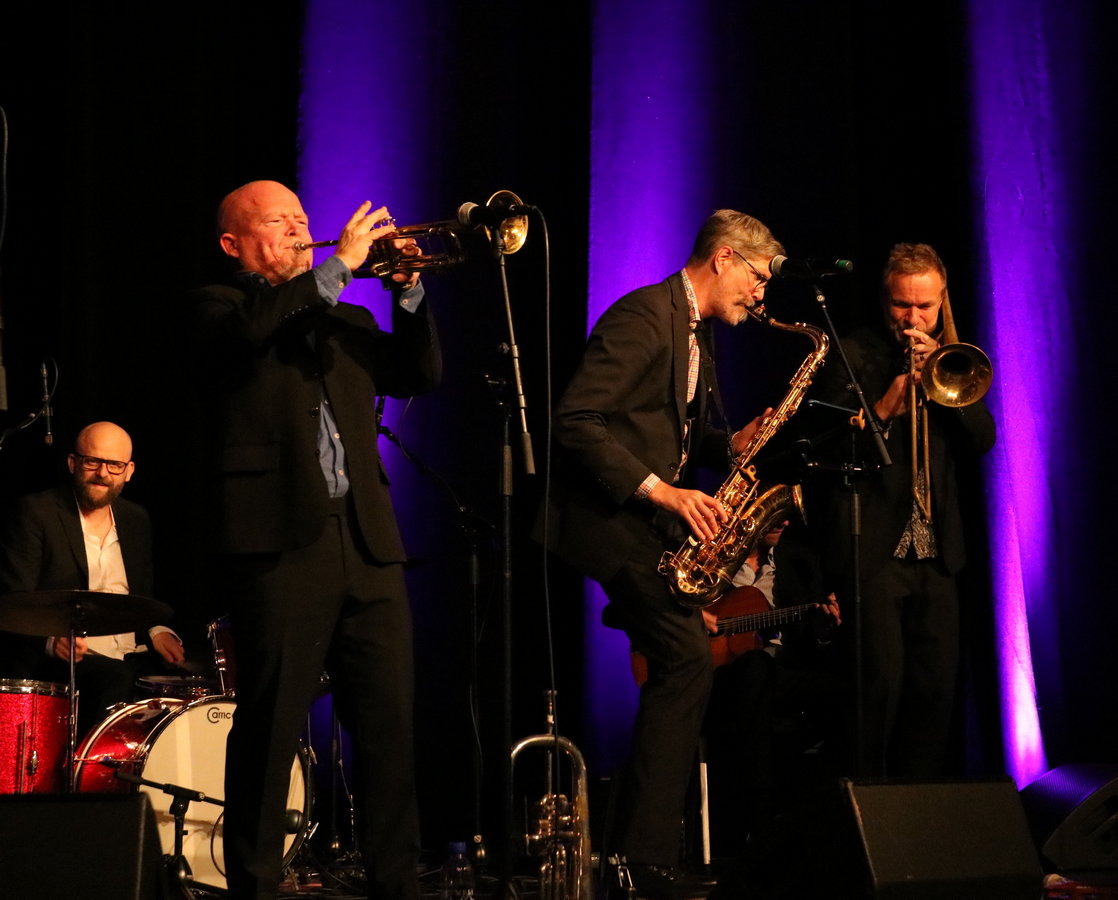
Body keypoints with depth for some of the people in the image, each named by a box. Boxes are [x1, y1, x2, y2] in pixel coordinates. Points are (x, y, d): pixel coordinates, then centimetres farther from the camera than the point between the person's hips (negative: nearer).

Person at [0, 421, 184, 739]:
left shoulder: (136, 519, 16)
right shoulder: (36, 513, -2)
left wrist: (156, 631, 1)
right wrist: (51, 639, -27)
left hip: (133, 657, 6)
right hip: (67, 658, -6)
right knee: (114, 680, -35)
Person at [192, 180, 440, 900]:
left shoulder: (343, 318, 24)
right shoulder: (220, 306, 8)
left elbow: (420, 376, 14)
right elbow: (250, 329, -16)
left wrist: (407, 292, 2)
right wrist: (340, 265, -12)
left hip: (367, 542, 5)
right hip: (281, 538, -5)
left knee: (391, 720, 3)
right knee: (271, 727, -3)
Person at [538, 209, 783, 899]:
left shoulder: (697, 333, 17)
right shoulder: (644, 316, -15)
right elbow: (576, 420, -22)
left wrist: (730, 446, 4)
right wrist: (660, 489, -24)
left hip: (654, 520, 10)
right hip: (611, 517, -10)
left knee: (683, 665, 6)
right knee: (689, 658, -18)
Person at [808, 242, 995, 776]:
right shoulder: (851, 355, 0)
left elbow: (982, 440, 5)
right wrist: (885, 406, -20)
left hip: (935, 552, 5)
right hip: (872, 548, -5)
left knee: (935, 686, 4)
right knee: (881, 682, -11)